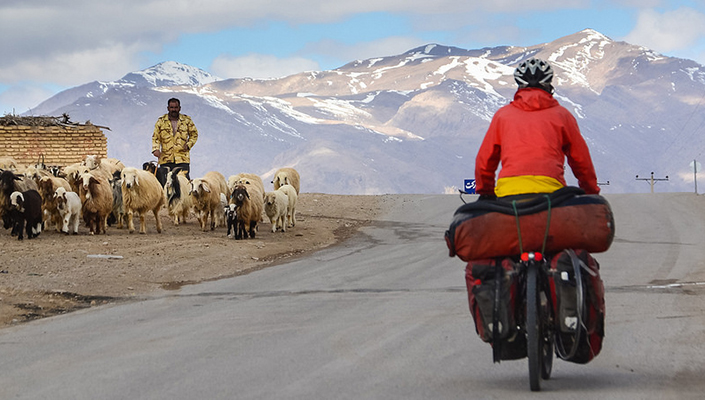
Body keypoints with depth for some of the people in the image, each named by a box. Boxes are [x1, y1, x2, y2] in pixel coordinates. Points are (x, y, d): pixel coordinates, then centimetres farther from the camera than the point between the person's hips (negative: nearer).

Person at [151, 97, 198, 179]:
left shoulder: (187, 120, 8)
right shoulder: (161, 121, 7)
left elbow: (194, 134, 17)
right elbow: (155, 137, 7)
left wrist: (188, 145, -1)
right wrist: (155, 149, -11)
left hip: (183, 159, 0)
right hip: (166, 159, 0)